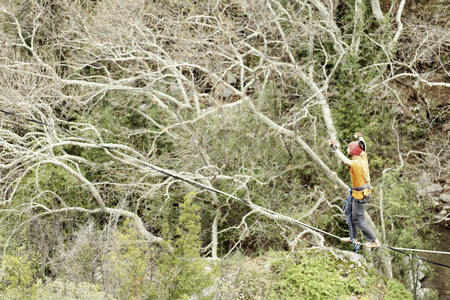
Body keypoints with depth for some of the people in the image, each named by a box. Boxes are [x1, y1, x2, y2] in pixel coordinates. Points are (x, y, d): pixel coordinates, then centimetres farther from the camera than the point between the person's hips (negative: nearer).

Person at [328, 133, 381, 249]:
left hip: (360, 195, -9)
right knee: (349, 213, 22)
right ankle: (353, 238, 35)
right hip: (356, 192, 9)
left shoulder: (356, 164, -32)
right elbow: (363, 146, 15)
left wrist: (335, 148, -53)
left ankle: (374, 241, 16)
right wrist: (360, 137, 34)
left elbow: (346, 161, -50)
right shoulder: (363, 157, -6)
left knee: (358, 220, 5)